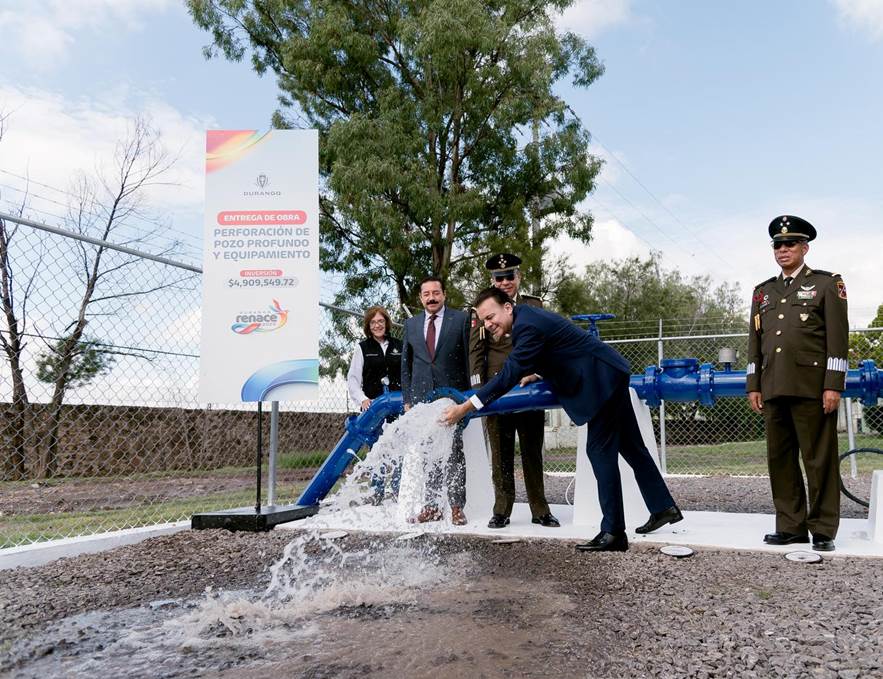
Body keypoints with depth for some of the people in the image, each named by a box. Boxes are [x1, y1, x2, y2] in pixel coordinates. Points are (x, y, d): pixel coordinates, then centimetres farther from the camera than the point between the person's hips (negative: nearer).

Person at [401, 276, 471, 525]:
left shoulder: (460, 320, 3)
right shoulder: (411, 324, 13)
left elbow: (469, 357, 2)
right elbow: (406, 364, 16)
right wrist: (407, 399, 9)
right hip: (421, 397, 3)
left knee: (454, 453, -1)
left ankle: (456, 507, 5)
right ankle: (431, 506, 13)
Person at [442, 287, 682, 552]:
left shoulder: (528, 326, -22)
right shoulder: (527, 316, 8)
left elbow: (509, 375, -27)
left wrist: (464, 408, -27)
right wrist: (538, 374, 16)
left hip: (604, 379, -10)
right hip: (609, 376, 10)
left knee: (600, 450, -8)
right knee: (630, 445, 17)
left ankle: (613, 532, -3)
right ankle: (664, 507, 29)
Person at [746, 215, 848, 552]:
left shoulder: (827, 283, 5)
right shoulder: (763, 291, 19)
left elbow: (837, 338, -2)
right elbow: (754, 341, 17)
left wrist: (833, 385, -11)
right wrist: (753, 385, 9)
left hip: (812, 386, -5)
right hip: (774, 388, 5)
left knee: (820, 459, 0)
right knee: (780, 459, 6)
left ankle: (823, 530, 8)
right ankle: (791, 526, 14)